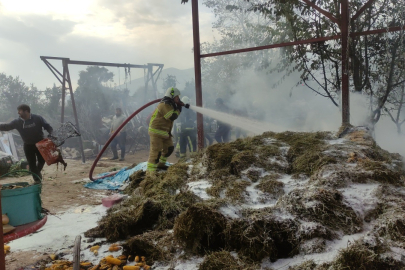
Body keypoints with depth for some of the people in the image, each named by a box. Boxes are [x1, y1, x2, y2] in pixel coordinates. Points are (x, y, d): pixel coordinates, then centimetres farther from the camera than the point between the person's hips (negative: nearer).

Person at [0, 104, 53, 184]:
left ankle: (37, 172, 43)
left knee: (42, 160, 13)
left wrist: (51, 134, -24)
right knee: (32, 163, 4)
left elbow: (47, 126, -9)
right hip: (28, 146, 1)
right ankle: (36, 179, 15)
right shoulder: (17, 122, -7)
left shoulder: (38, 118, -12)